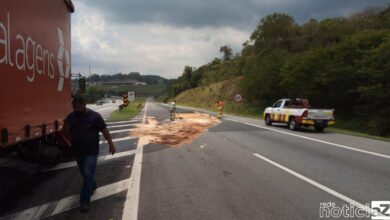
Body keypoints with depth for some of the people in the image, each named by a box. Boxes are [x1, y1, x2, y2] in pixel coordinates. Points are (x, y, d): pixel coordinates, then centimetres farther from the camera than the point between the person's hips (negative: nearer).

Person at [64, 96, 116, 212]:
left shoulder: (94, 116, -11)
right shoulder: (70, 117, 3)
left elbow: (104, 130, -8)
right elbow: (67, 133, 11)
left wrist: (110, 144, -11)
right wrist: (66, 128, -12)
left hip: (91, 152, -5)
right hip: (77, 151, 6)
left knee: (88, 175, -6)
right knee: (84, 173, 21)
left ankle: (85, 201, 1)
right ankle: (92, 186, 47)